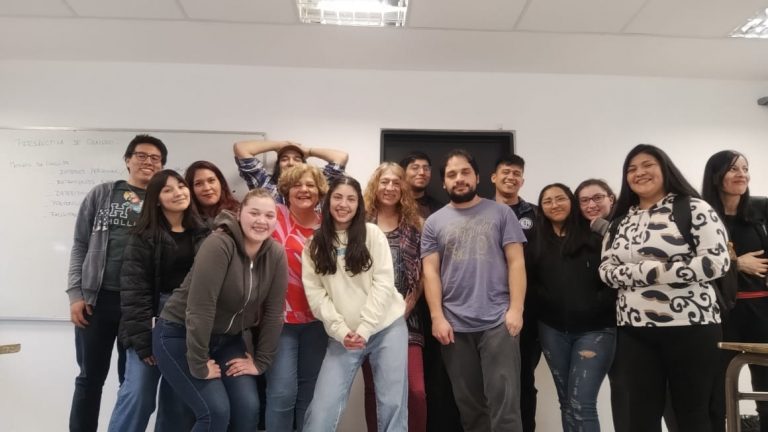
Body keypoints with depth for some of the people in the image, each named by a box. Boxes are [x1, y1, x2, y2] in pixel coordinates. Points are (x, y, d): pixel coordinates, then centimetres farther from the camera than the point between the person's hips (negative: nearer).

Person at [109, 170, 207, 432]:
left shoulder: (202, 234, 6)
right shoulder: (144, 235, -3)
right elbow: (133, 288, -9)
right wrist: (143, 337, -14)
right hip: (153, 323, -3)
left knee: (179, 400, 10)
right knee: (138, 394, -4)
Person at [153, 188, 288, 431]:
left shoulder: (276, 254, -8)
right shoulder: (219, 245, -26)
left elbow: (273, 312, -4)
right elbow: (199, 309, -28)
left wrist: (261, 361, -4)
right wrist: (199, 364, -23)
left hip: (227, 339, 5)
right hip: (179, 335, -5)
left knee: (248, 408, -5)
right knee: (216, 412, -15)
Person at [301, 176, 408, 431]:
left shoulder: (372, 234, 1)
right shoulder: (315, 245, 6)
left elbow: (384, 282, -6)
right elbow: (314, 292, 0)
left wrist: (364, 329, -13)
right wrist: (341, 330, -12)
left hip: (387, 327, -1)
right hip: (342, 336, 1)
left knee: (393, 405, 3)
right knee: (321, 410, -3)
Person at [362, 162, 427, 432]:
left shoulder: (414, 224, 8)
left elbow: (423, 272, 6)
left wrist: (409, 304, -4)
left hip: (405, 317, 0)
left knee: (416, 390, -7)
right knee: (374, 389, 9)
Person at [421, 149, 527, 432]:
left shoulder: (501, 213, 5)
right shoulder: (434, 223, 9)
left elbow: (516, 263, 0)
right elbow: (431, 272, 4)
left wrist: (516, 309, -9)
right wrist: (437, 317, -5)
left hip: (497, 321, -2)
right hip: (454, 325, 2)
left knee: (504, 401, -1)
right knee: (468, 403, 13)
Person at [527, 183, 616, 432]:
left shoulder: (595, 235, 0)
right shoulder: (537, 242, 11)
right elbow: (529, 279, 5)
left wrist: (599, 305, -14)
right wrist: (546, 300, -8)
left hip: (594, 329, -3)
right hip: (552, 330, 4)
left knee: (581, 404, -9)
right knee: (566, 402, 12)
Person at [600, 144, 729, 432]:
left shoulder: (694, 209, -2)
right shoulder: (620, 221, 12)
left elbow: (717, 261, -12)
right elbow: (606, 270, 4)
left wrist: (656, 271, -16)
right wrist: (647, 270, -13)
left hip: (690, 326, -4)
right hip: (634, 331, 4)